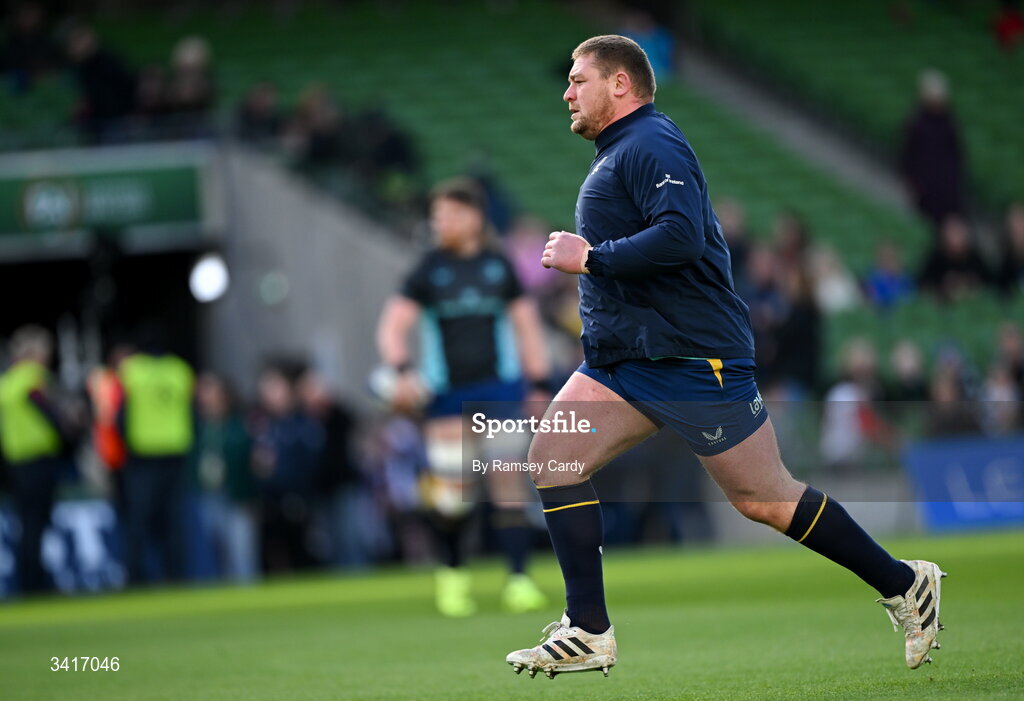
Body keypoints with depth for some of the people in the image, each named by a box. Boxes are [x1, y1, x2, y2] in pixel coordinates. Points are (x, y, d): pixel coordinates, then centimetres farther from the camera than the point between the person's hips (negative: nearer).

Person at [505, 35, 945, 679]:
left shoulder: (650, 145, -13)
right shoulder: (618, 154, 19)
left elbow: (680, 235, -28)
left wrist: (590, 258, -21)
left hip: (693, 359, -10)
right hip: (624, 360, 10)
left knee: (764, 498, -3)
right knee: (553, 455, -5)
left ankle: (903, 584, 12)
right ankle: (589, 633, -4)